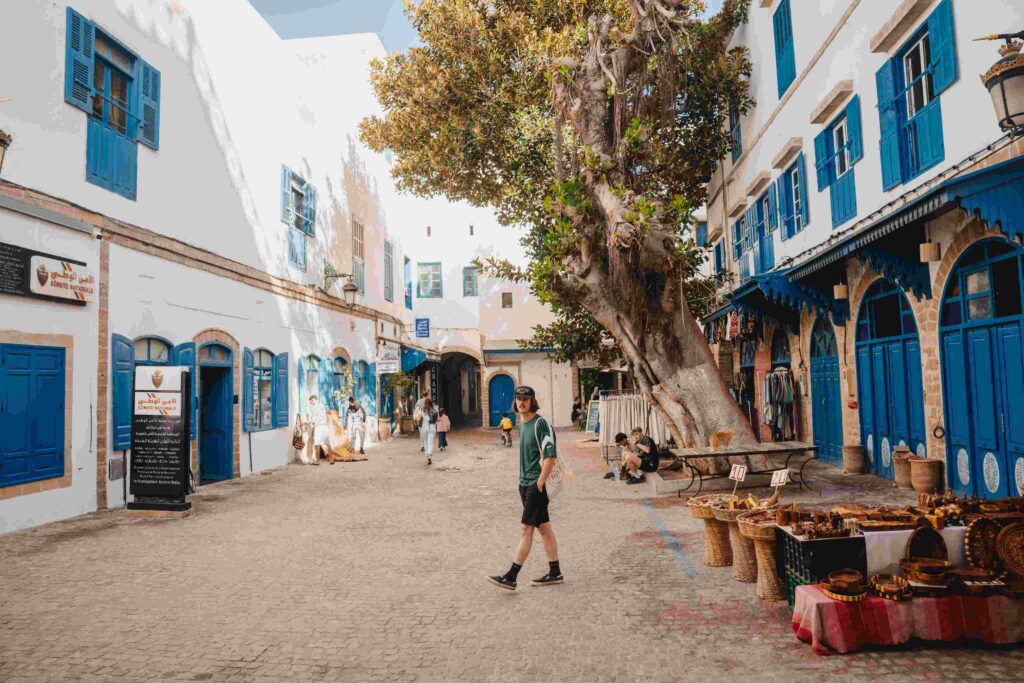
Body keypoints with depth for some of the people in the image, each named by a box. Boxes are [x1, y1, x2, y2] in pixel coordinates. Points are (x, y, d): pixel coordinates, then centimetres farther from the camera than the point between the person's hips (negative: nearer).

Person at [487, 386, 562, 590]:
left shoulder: (540, 423, -14)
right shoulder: (522, 424, 13)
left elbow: (550, 456, -18)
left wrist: (539, 484, -19)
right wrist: (524, 482, 17)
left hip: (535, 485, -9)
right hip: (525, 483, 9)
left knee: (525, 529, -5)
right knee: (544, 528, 13)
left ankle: (511, 577, -2)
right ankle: (555, 572, 21)